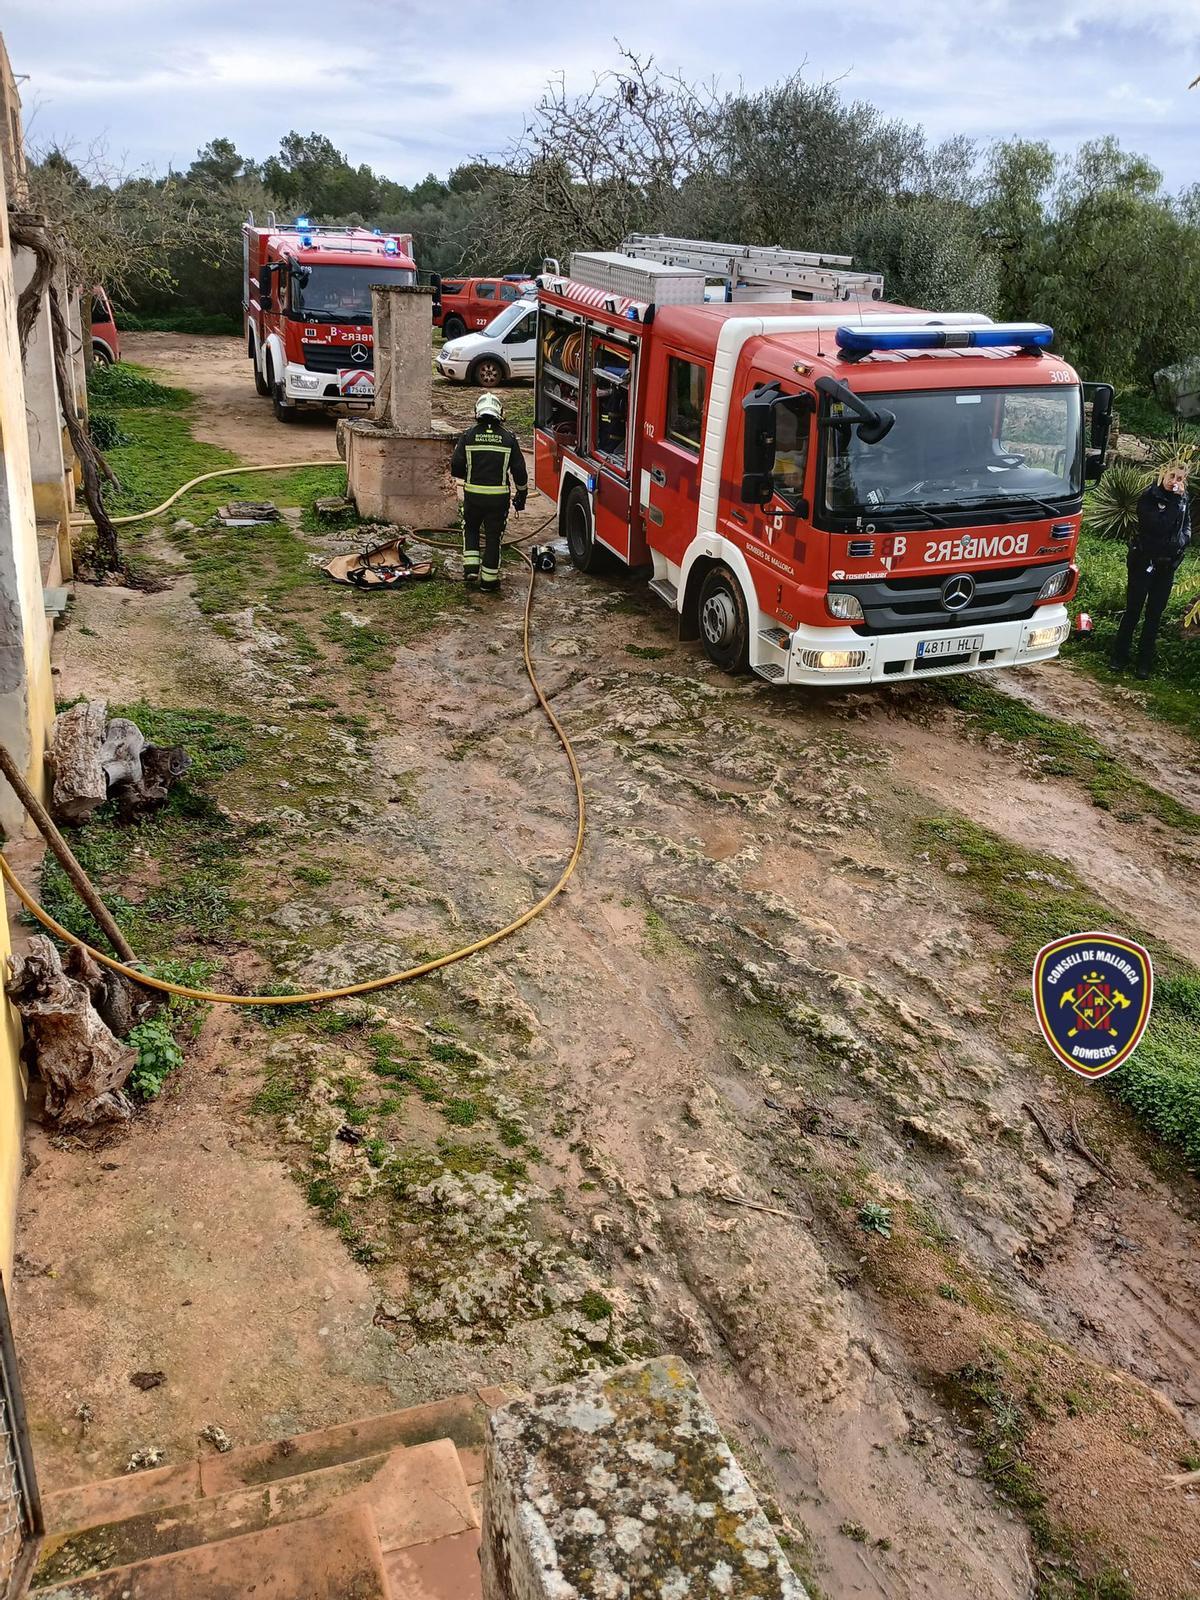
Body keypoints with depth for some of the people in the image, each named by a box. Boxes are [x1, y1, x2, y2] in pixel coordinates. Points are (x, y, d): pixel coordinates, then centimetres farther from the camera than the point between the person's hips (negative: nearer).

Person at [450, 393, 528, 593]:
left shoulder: (468, 436, -3)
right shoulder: (508, 438, -2)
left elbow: (456, 467, -5)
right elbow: (519, 471, 0)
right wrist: (521, 495, 13)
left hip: (473, 494, 1)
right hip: (499, 496, 0)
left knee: (471, 528, 24)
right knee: (493, 536, 10)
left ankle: (471, 568, 11)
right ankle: (489, 580, 14)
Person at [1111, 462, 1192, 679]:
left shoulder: (1183, 501, 6)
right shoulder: (1149, 497, -10)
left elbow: (1187, 529, 13)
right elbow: (1158, 525, -22)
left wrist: (1180, 543, -7)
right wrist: (1175, 501, -21)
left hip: (1167, 565, 4)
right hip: (1144, 561, -4)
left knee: (1155, 614, 8)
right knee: (1133, 610, 1)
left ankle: (1145, 661, 14)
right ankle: (1120, 657, 11)